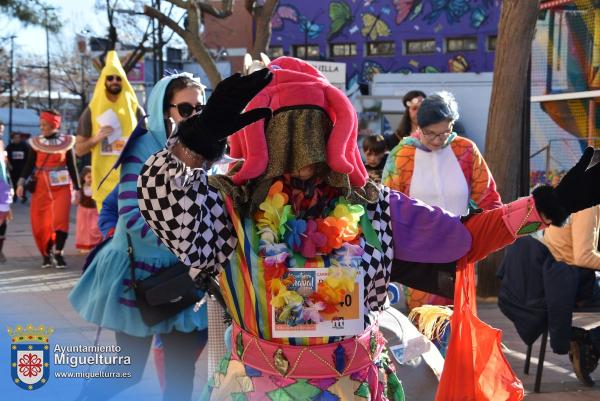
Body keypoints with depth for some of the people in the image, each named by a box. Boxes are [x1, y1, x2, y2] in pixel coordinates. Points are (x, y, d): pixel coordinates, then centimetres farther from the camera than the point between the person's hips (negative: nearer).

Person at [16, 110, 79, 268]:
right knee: (40, 224, 2)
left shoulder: (66, 142, 1)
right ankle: (46, 254, 17)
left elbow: (72, 166, 4)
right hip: (41, 188, 2)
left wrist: (77, 188, 3)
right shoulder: (36, 142, 3)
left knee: (60, 220, -14)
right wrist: (21, 183, -11)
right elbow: (29, 164, 1)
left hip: (62, 187, -2)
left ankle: (58, 253, -6)